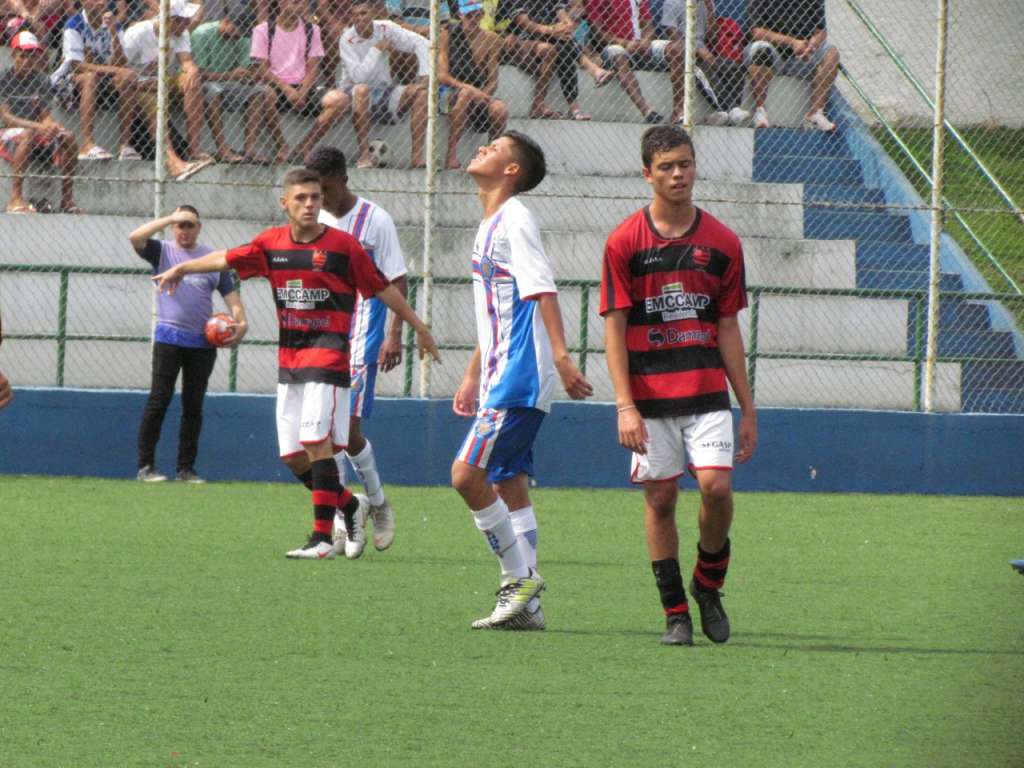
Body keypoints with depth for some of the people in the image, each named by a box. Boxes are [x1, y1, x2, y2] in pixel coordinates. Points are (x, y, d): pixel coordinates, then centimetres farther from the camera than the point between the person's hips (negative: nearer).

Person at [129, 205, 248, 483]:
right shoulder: (163, 251, 7)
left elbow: (230, 293, 10)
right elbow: (135, 237, -11)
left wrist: (240, 321, -8)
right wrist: (170, 219, -12)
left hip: (203, 342, 3)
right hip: (169, 337, -3)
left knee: (193, 407, 5)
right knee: (158, 401, -7)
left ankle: (186, 468, 10)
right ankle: (146, 466, -5)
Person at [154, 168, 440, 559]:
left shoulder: (343, 245, -5)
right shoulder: (272, 243, 7)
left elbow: (382, 289, 2)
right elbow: (228, 259, 22)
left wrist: (419, 328, 6)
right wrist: (181, 269, 27)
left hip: (327, 355, -5)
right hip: (288, 359, 6)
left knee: (317, 442, -16)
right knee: (293, 456, 4)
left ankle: (322, 538, -15)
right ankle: (350, 508, 25)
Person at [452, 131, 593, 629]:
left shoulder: (515, 218, -9)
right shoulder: (488, 228, 20)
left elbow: (541, 288, -21)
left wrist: (560, 355, -30)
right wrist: (472, 378, 28)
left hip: (519, 380, -10)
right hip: (500, 379, 10)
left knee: (467, 474, -15)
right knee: (509, 488, 7)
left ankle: (520, 578, -7)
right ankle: (525, 605, 8)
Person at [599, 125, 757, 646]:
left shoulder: (722, 243, 6)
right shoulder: (624, 242, -1)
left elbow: (727, 329, 11)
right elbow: (614, 328, -2)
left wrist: (748, 408, 9)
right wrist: (625, 406, -10)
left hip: (707, 392, 1)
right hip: (649, 398, -1)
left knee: (716, 486, -13)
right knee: (660, 498, 1)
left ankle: (709, 585, 12)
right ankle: (675, 613, 11)